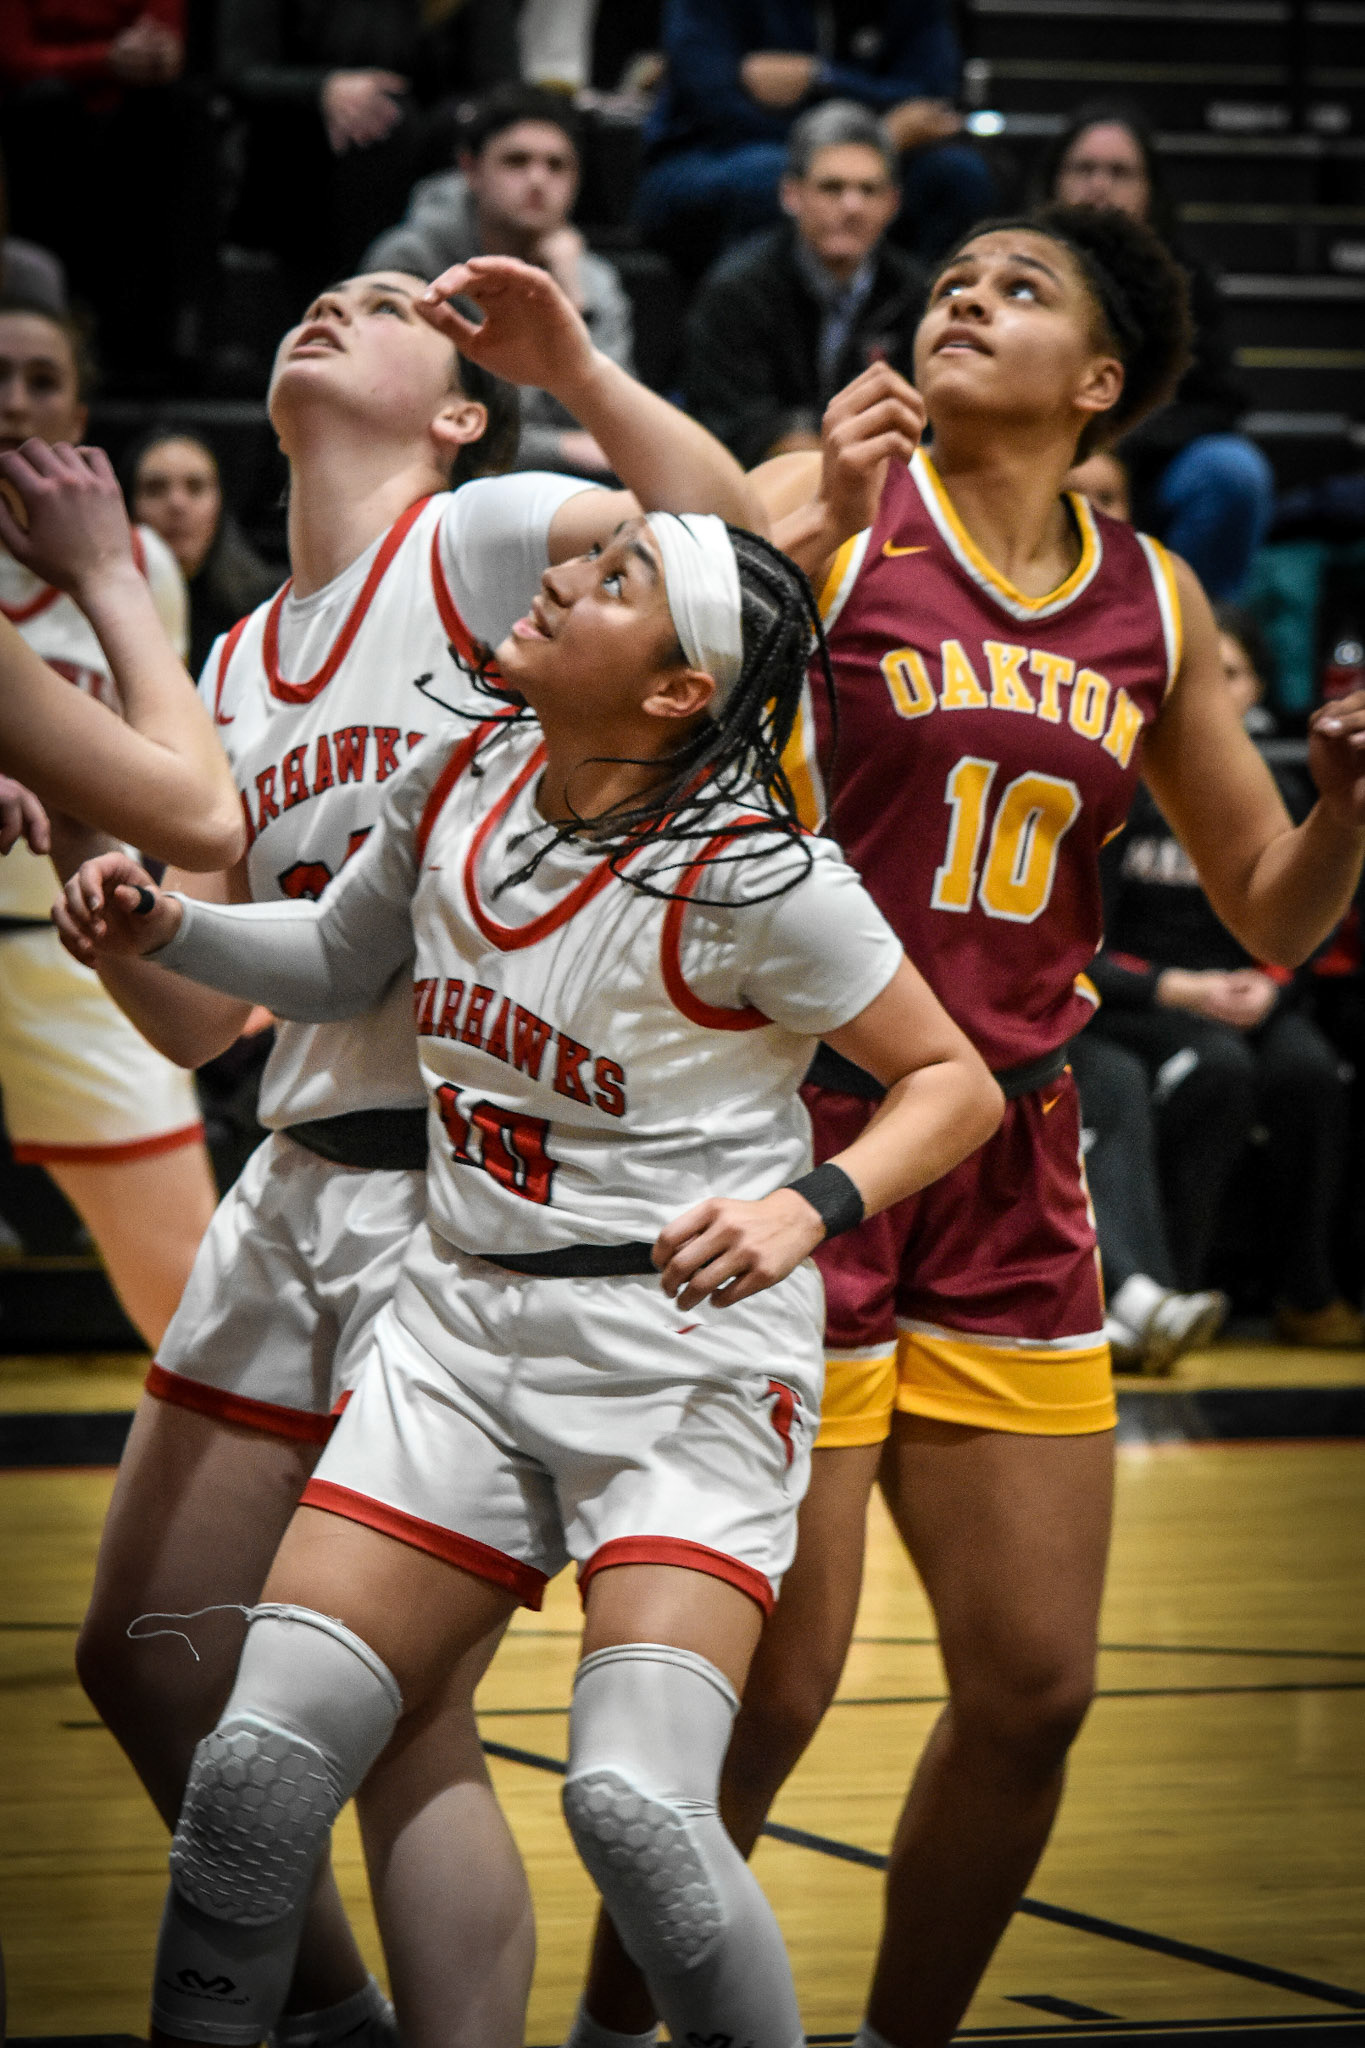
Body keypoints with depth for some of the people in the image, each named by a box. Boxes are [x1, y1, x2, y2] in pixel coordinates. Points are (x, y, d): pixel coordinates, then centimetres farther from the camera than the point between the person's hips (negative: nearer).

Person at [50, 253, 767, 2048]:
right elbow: (200, 1013, 16)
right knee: (146, 1660, 14)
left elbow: (738, 548, -22)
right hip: (298, 1185, 8)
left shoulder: (480, 537, -3)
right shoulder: (242, 660, 17)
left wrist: (577, 369, -26)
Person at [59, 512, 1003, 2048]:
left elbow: (956, 1083, -7)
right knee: (255, 1757, -4)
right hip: (461, 1327, 6)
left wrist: (807, 1205, -24)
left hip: (690, 1357, -6)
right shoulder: (460, 787, 2)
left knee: (632, 1801, -23)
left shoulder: (749, 874, -15)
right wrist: (162, 927, 7)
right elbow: (339, 959, 22)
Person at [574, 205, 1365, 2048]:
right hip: (801, 1130, -5)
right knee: (771, 1679, -6)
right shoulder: (825, 511, -4)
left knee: (1036, 1686, 5)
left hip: (1012, 1170, 5)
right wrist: (803, 541, -30)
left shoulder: (1151, 600, 10)